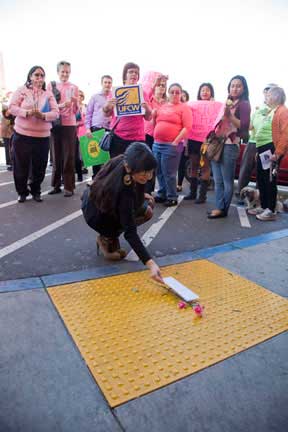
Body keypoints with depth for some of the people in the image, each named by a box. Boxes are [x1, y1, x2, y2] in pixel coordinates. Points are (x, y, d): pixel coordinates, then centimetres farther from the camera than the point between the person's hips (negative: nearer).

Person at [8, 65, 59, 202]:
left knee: (39, 167, 6)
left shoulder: (48, 94, 8)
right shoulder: (21, 90, 3)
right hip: (22, 135, -1)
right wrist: (27, 112, -21)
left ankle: (36, 191, 24)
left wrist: (43, 115, -20)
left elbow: (56, 112, -2)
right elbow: (12, 107, -5)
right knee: (21, 166, 4)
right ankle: (22, 192, 21)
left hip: (42, 136, 2)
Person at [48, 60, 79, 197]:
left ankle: (69, 186, 1)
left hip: (69, 124, -2)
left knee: (69, 157, -3)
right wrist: (61, 105, -18)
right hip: (55, 124, 2)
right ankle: (56, 185, 15)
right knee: (56, 156, 6)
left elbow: (76, 110, 1)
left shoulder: (74, 87, 4)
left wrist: (75, 102, -21)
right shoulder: (51, 86, 6)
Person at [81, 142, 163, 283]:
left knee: (148, 203, 8)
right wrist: (150, 263, -45)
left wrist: (140, 195, 6)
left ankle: (110, 235, 9)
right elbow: (130, 232, -40)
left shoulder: (122, 162, -20)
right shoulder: (123, 190, -41)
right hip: (96, 215, -7)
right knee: (146, 212, -11)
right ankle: (106, 239, -1)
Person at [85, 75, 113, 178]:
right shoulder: (95, 97, 9)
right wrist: (87, 128, -4)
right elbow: (88, 113, 6)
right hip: (96, 128, -1)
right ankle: (95, 177, 11)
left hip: (109, 129, 1)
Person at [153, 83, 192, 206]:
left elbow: (187, 127, -10)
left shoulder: (184, 108, -1)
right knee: (159, 172, 9)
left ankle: (172, 197, 7)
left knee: (169, 173, -5)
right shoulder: (162, 106, 18)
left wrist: (175, 142, -15)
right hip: (157, 144, 6)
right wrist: (154, 115, 6)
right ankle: (162, 194, 22)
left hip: (171, 145, -6)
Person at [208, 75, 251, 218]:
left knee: (227, 181, -3)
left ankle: (223, 209, 4)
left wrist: (229, 115, -20)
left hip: (230, 146, -7)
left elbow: (244, 126, -11)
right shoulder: (226, 103, 20)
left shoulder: (244, 104, 0)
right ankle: (219, 207, 14)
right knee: (218, 180, 8)